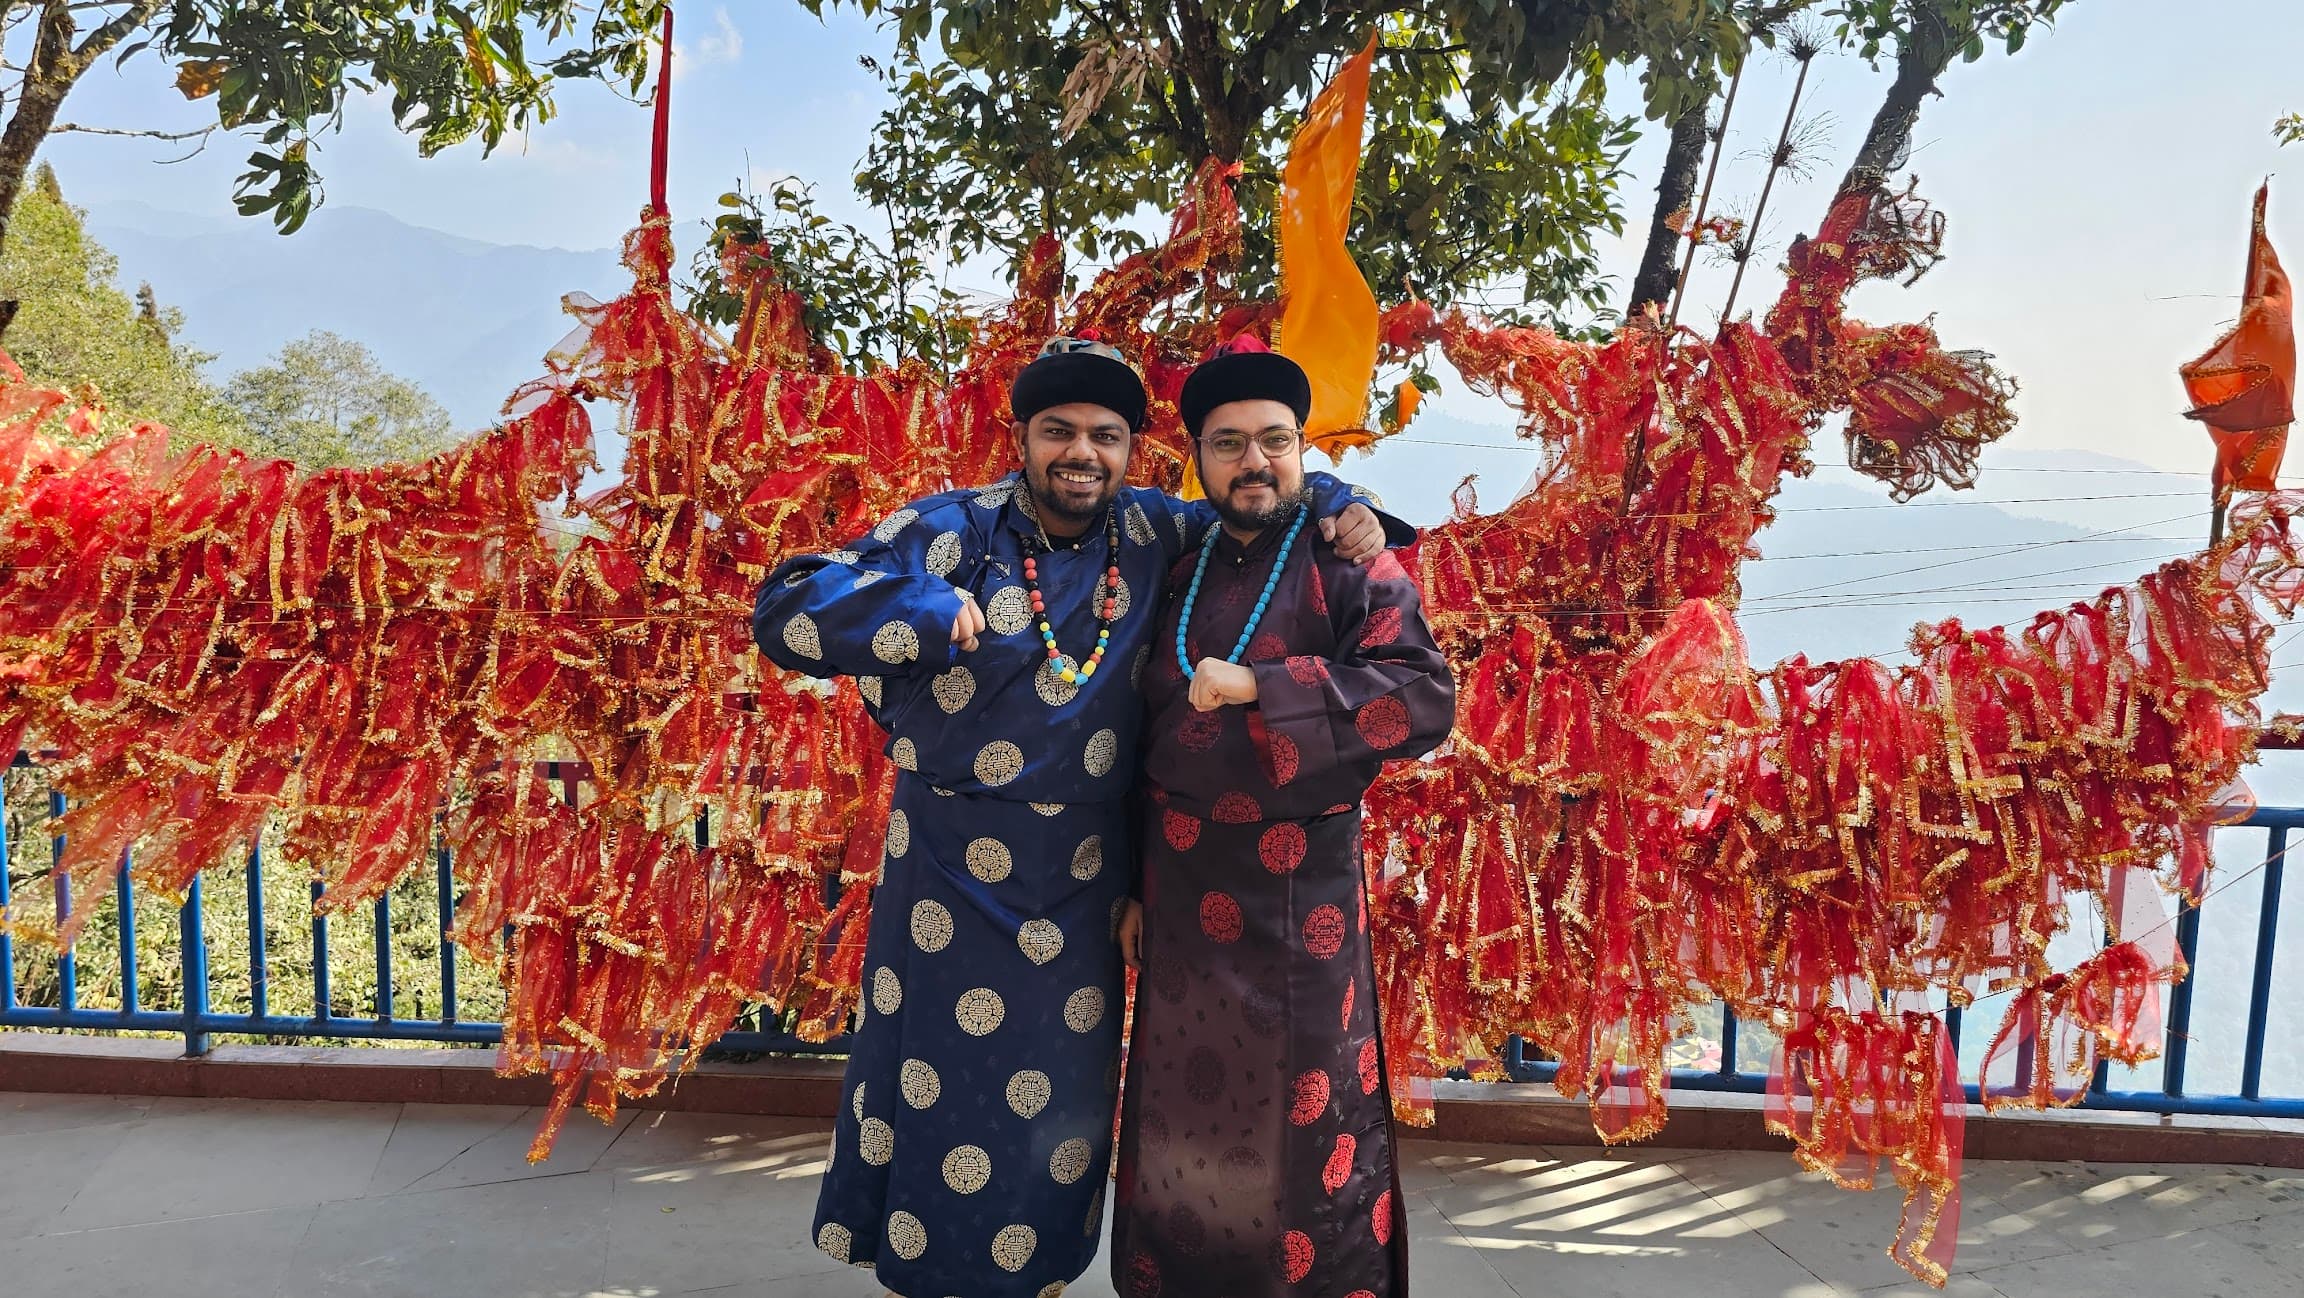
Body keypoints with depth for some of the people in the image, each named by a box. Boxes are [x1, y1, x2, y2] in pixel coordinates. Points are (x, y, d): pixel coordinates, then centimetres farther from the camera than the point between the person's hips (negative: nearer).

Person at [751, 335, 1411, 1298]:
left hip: (1085, 892, 4)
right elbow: (785, 613, -16)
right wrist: (932, 614, -23)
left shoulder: (1150, 534, 2)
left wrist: (1334, 507, -2)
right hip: (954, 890, -3)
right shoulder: (952, 530, -9)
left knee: (1060, 1129, 17)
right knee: (941, 1115, 9)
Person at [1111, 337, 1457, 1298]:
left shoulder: (1349, 567, -3)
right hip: (1181, 899, 4)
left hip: (1299, 896, -4)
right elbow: (1139, 739, 14)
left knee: (1304, 1124, 5)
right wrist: (1132, 886, 12)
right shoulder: (1178, 580, 10)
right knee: (1181, 1119, 15)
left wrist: (1258, 686, -21)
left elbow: (1426, 696, -18)